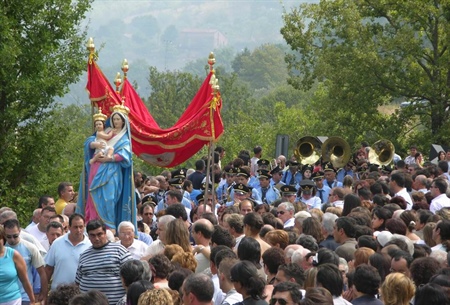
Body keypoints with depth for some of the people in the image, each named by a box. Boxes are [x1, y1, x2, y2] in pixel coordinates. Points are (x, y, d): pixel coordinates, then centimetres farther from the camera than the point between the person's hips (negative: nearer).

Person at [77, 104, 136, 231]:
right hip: (97, 170, 4)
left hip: (111, 172, -4)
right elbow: (89, 142, 12)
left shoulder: (124, 139, 8)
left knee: (107, 198, -14)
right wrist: (96, 144, -10)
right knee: (94, 198, -3)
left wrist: (108, 158, -18)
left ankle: (108, 228, -15)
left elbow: (123, 155, -8)